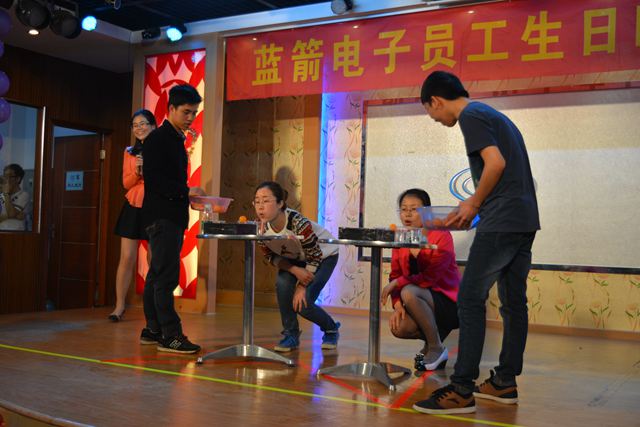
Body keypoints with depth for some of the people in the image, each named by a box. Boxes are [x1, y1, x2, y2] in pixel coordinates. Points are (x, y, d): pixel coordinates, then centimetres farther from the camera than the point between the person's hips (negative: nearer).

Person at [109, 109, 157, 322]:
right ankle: (119, 305, 8)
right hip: (133, 207, 3)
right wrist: (137, 171, -11)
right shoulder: (130, 152, 10)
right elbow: (126, 183, 8)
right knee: (126, 258, 1)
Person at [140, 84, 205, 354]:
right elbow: (154, 179, -18)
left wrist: (191, 196, 10)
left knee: (158, 275, 11)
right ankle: (170, 336, -10)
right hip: (161, 217, -9)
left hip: (173, 217, 9)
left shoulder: (176, 140, 20)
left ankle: (152, 330, 17)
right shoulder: (157, 139, -9)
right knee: (166, 276, -10)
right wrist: (186, 191, -19)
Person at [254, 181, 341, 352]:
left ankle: (331, 329, 16)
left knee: (302, 302, -17)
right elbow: (272, 256, -8)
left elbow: (315, 257, -25)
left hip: (324, 255, -5)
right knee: (283, 283, -25)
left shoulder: (299, 224, -39)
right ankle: (291, 335, -4)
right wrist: (295, 270, -24)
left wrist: (302, 286, -20)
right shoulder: (261, 227, -23)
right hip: (294, 257, 5)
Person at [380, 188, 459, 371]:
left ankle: (436, 348, -13)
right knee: (398, 327, -23)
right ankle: (431, 339, 11)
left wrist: (398, 283, -25)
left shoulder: (441, 236, -15)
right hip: (423, 306, 5)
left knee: (409, 292, -32)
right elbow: (395, 275, 1)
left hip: (449, 303, -5)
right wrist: (397, 305, -15)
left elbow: (430, 277, -25)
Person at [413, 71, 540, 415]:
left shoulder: (471, 116, -6)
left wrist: (474, 204, -7)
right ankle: (505, 383, 20)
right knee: (513, 303, 12)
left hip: (501, 223, -10)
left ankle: (461, 391, -8)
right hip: (525, 220, 10)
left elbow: (496, 162, -20)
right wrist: (476, 204, 17)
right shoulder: (494, 115, 23)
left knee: (470, 301, -8)